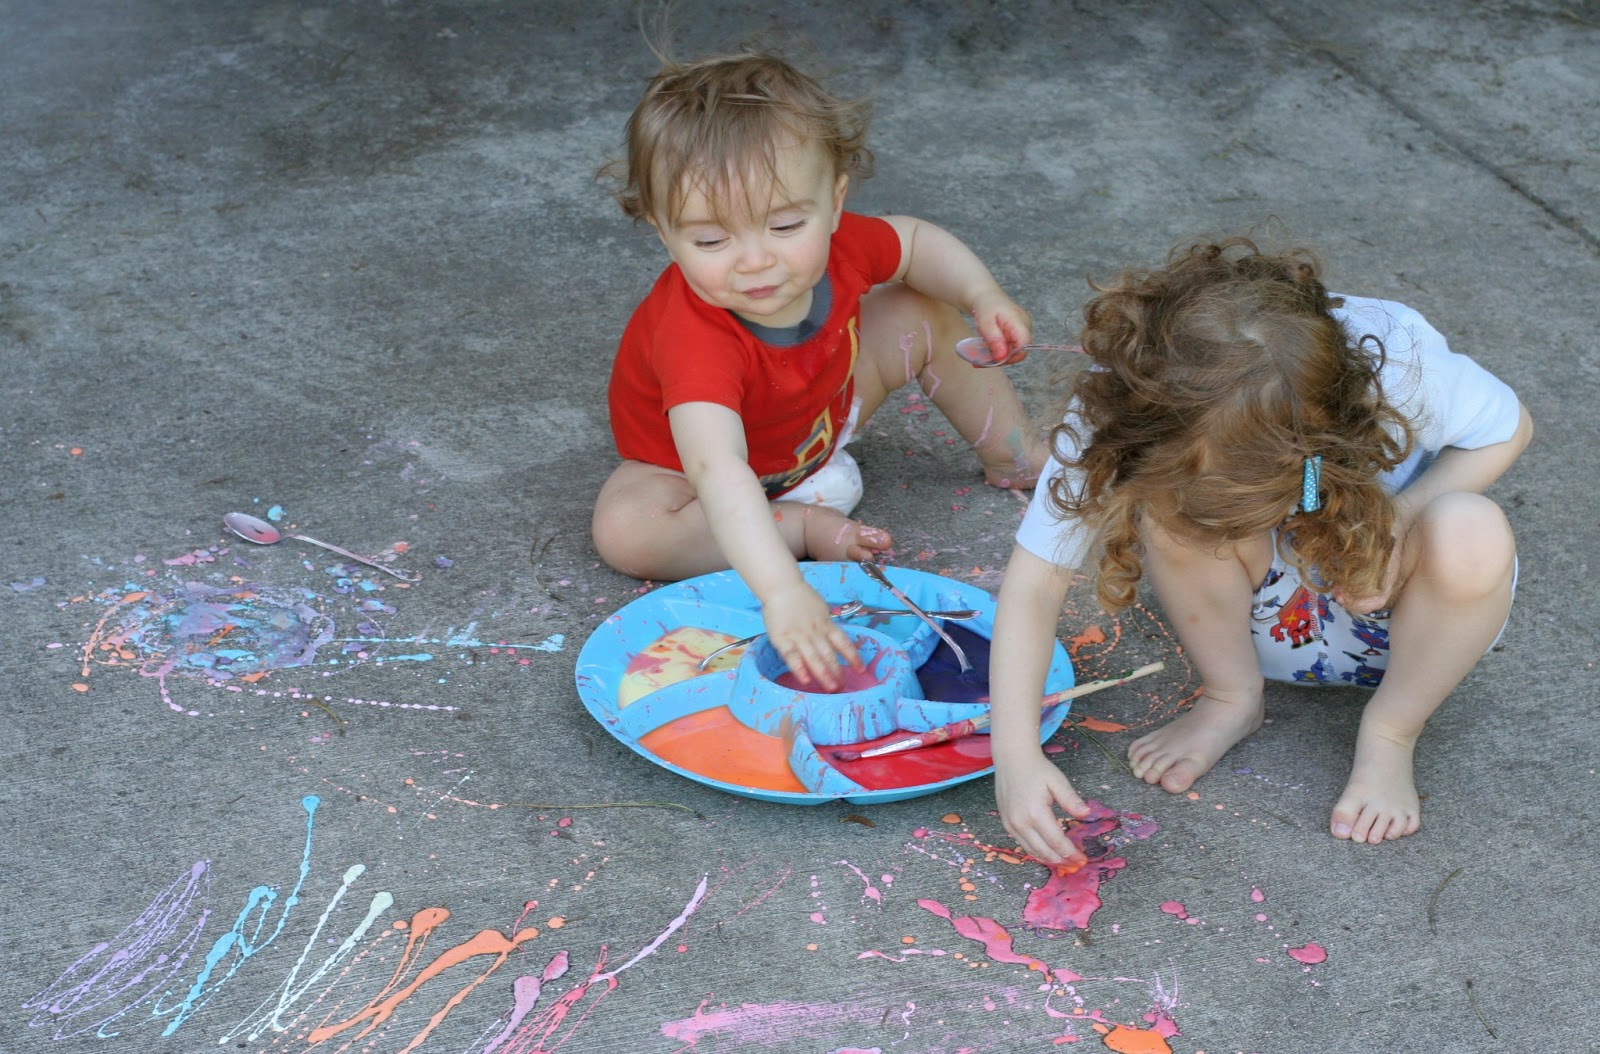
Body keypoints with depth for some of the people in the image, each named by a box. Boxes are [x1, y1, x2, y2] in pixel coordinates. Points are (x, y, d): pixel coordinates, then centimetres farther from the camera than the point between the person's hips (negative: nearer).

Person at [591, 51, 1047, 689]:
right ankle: (802, 522, -18)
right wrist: (781, 591, -73)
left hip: (821, 415, 5)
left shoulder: (840, 247, -29)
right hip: (686, 459, -5)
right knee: (623, 530, -33)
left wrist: (983, 295, -20)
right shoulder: (695, 337, -47)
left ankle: (1016, 457, 25)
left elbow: (915, 241, -3)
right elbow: (717, 470, -61)